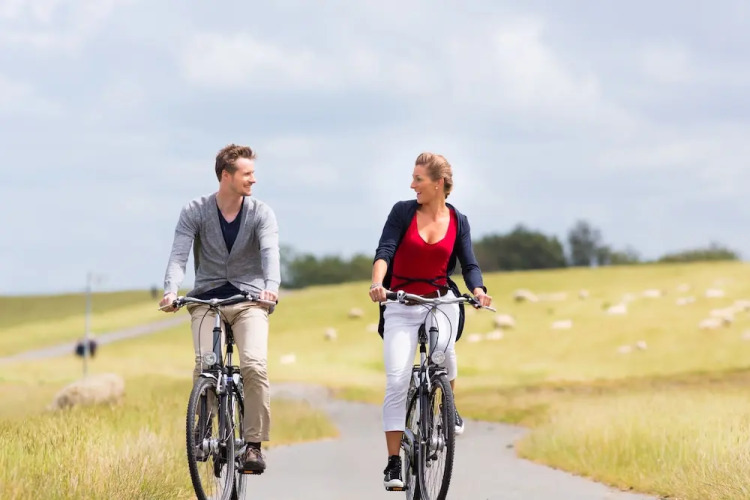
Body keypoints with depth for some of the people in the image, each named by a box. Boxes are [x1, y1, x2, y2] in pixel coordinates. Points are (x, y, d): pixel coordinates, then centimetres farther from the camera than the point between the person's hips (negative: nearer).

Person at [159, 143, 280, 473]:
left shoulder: (261, 213, -2)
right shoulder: (194, 212, -3)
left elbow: (270, 251, -18)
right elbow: (178, 255, -12)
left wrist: (271, 286, -38)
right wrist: (171, 291, -32)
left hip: (249, 299, 0)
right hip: (206, 299, 0)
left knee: (254, 365, -21)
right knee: (205, 366, -20)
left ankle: (253, 444, -13)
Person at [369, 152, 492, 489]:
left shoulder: (458, 221, 3)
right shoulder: (403, 211, -2)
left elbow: (469, 265, -1)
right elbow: (384, 251, -13)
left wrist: (478, 290, -22)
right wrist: (377, 283, -32)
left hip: (441, 300, 1)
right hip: (401, 304, 0)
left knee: (443, 347, -31)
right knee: (397, 382, -11)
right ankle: (393, 462, -6)